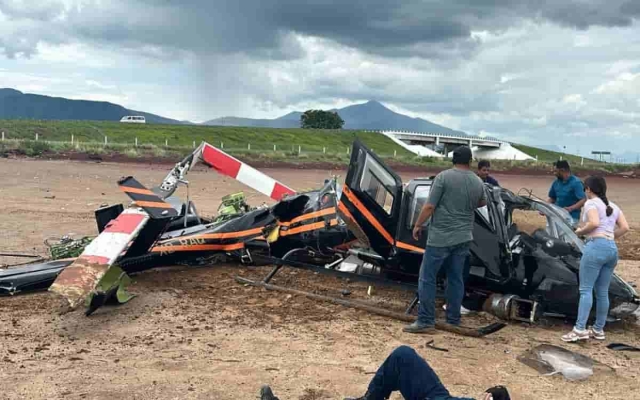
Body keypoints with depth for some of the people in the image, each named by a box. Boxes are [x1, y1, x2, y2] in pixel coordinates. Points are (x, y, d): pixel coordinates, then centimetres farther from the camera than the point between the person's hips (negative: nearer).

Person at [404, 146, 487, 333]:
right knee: (456, 279, 14)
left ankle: (426, 321, -1)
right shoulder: (478, 182, 6)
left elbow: (429, 206, -12)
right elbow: (483, 203, 27)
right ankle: (453, 320, 20)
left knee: (427, 278, 0)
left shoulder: (443, 177, -11)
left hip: (440, 237, -5)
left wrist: (418, 225, 1)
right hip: (463, 237, 6)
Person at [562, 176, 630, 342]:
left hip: (596, 246, -8)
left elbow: (594, 223, -17)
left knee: (586, 289, -9)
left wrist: (580, 231, 0)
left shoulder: (591, 203, -1)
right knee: (602, 291, 12)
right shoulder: (613, 206, 22)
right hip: (612, 249, 8)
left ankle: (580, 329, -14)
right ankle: (599, 329, 15)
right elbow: (625, 228, 14)